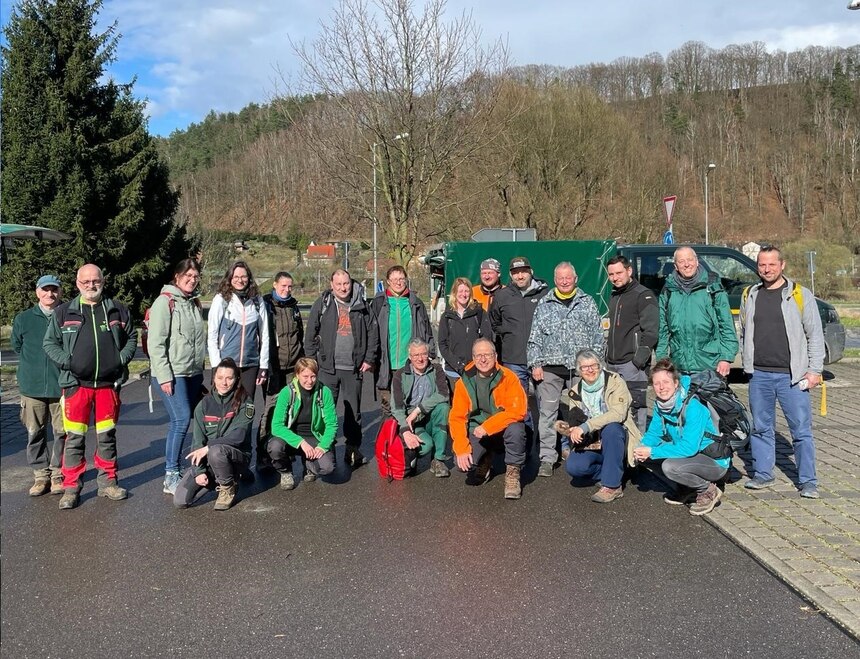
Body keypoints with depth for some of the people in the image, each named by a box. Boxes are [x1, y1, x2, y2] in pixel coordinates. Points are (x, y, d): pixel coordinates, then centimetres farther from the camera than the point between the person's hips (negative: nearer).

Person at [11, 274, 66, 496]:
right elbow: (17, 346, 17)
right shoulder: (23, 319, 3)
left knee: (61, 432, 4)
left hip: (61, 386, -2)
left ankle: (57, 473, 17)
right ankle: (41, 474, 19)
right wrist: (33, 364, 14)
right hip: (32, 386, 2)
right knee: (35, 433, 8)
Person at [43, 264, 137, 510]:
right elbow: (49, 343, 7)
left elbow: (132, 338, 15)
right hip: (76, 384, -1)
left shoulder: (118, 311, 8)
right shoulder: (63, 312, 4)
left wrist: (122, 358, -1)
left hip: (109, 384, 1)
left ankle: (107, 482, 21)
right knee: (75, 437, 0)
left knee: (107, 435, 10)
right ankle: (71, 487, 9)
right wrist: (66, 361, -8)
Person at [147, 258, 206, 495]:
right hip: (172, 374, -7)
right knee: (181, 419, -14)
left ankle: (174, 470, 16)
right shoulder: (165, 302, -7)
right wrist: (164, 376, -17)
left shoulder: (195, 303, 16)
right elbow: (155, 343, -13)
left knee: (181, 422, 8)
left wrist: (200, 370, 17)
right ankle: (171, 477, -7)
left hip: (194, 373, 7)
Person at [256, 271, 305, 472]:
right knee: (270, 409, -8)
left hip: (293, 367, 6)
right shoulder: (265, 305, -2)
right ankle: (263, 457, -3)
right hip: (273, 366, -6)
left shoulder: (294, 306, 17)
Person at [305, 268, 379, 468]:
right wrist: (312, 361, -3)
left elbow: (373, 332, 8)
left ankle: (353, 451, 20)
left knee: (354, 412, 9)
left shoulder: (361, 306, 5)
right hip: (327, 368, -1)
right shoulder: (322, 304, 1)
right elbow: (310, 335, 1)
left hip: (353, 369, 1)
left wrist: (369, 359, 2)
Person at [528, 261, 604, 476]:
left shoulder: (587, 303, 9)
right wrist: (535, 364, 0)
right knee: (547, 412, -2)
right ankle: (547, 458, 3)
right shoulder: (544, 305, 9)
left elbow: (597, 336, 8)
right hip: (550, 367, 0)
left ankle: (570, 448, 18)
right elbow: (534, 338, 7)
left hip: (580, 367, 0)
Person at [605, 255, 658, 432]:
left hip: (632, 364, -8)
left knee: (636, 409, -9)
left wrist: (641, 356, -21)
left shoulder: (643, 295, -5)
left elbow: (650, 330, -14)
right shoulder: (614, 296, 21)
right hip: (613, 364, 8)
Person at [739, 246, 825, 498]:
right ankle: (763, 473, 23)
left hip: (792, 376, -3)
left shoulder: (800, 295, 0)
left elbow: (815, 335, 0)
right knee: (760, 427, 10)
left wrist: (814, 369, -5)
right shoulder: (750, 296, 10)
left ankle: (808, 480, 10)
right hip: (759, 375, 3)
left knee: (801, 430, 0)